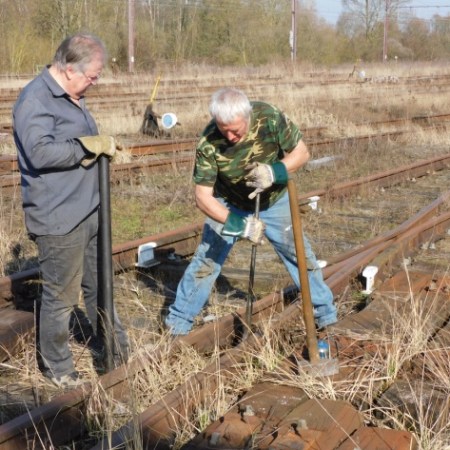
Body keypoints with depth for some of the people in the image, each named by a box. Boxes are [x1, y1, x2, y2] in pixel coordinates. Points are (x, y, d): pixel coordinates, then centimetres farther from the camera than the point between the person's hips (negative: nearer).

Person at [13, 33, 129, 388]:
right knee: (61, 296, 3)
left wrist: (104, 146, 5)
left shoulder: (71, 96, 13)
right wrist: (92, 145, -22)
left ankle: (113, 346, 38)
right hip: (59, 219, -9)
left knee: (99, 284, 22)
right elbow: (41, 152, -30)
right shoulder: (35, 100, -18)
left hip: (90, 210, 10)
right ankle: (57, 366, 20)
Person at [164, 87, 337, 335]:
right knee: (206, 261, -3)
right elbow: (203, 196, -28)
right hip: (227, 206, -1)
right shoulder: (208, 143, -33)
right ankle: (177, 323, 13)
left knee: (301, 255, 5)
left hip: (274, 201, 2)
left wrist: (275, 171, -37)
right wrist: (237, 223, -40)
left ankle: (326, 315, 24)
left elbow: (301, 152, -17)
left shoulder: (270, 117, -31)